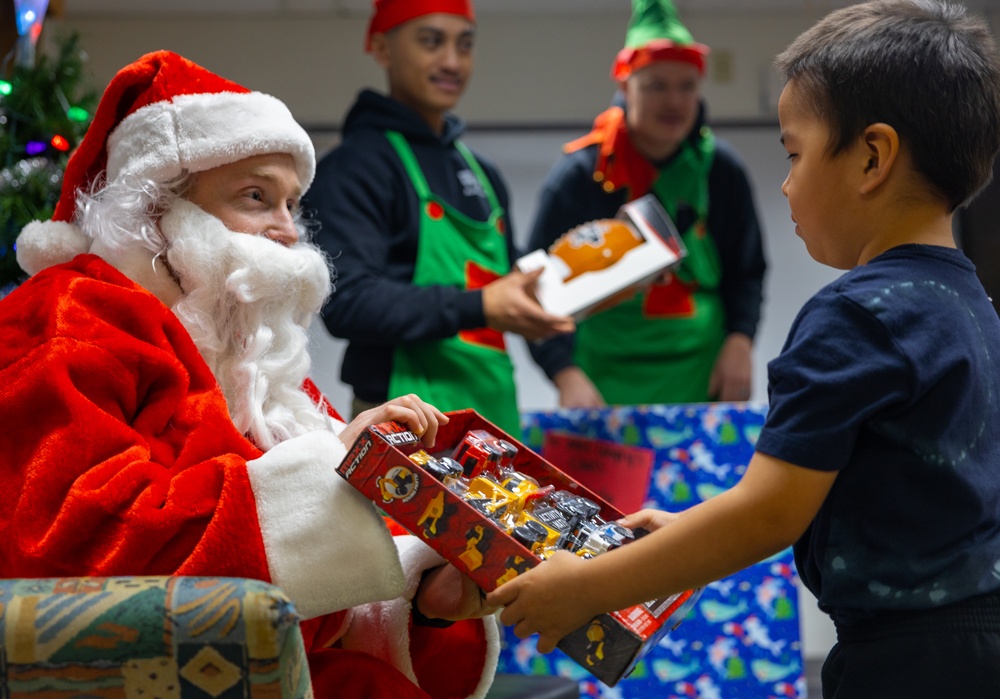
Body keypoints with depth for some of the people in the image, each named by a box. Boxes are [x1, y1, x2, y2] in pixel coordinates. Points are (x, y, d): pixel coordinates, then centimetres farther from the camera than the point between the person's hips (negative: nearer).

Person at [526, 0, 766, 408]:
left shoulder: (720, 168, 5)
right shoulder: (579, 175, -5)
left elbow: (746, 272, 14)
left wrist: (739, 340, -4)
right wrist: (568, 376, -20)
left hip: (703, 378, 3)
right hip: (608, 382, -3)